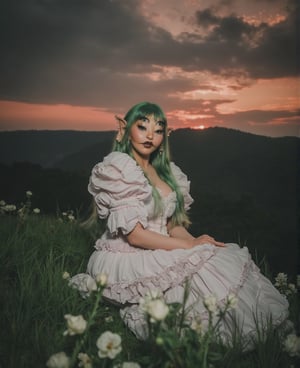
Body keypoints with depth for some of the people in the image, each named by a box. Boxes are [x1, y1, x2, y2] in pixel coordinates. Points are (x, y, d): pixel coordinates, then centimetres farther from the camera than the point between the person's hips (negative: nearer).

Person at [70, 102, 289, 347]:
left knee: (229, 256, -12)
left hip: (157, 253, 7)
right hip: (126, 260, -7)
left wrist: (195, 241, -11)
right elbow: (134, 234, -17)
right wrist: (189, 246, -16)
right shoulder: (118, 167, -11)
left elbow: (173, 225, 11)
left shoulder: (165, 171, 12)